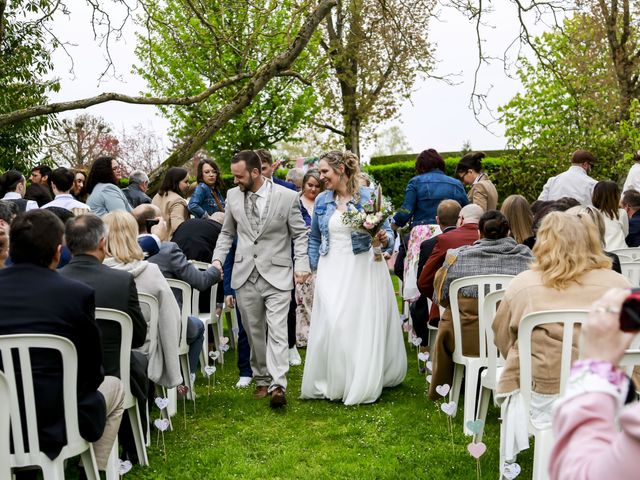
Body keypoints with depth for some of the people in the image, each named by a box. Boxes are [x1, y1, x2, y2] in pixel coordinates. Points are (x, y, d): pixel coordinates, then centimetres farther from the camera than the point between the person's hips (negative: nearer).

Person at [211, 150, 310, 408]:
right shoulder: (232, 196, 5)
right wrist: (218, 259, 2)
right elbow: (227, 233, 16)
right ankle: (262, 379, 24)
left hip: (277, 274, -4)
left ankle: (277, 386, -13)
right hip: (245, 275, 4)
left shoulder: (287, 196, -5)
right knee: (254, 332, 11)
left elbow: (300, 234, 0)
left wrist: (302, 264, -12)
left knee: (277, 330, -11)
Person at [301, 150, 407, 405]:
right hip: (331, 270, 3)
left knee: (363, 325, 0)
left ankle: (362, 384, 13)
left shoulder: (369, 196, -4)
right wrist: (315, 267, 12)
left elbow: (387, 232, 0)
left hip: (364, 268, -3)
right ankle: (330, 383, 9)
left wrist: (384, 239, -22)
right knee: (330, 325, -5)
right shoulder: (322, 200, 7)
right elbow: (314, 238, 18)